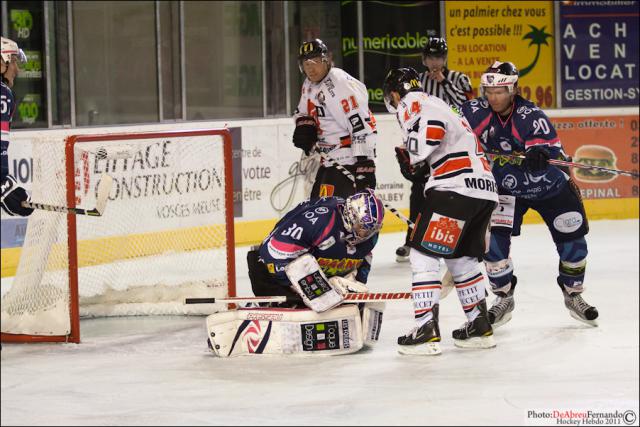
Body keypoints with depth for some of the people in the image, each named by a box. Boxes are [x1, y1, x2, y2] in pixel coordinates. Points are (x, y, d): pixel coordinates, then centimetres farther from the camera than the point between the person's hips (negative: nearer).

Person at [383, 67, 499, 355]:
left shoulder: (413, 103, 1)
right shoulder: (440, 105, 31)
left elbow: (431, 125, -19)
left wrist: (414, 158, -3)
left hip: (456, 188, -9)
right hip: (484, 189, 9)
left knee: (423, 254, -6)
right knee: (461, 259, 21)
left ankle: (427, 331, -11)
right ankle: (480, 328, 24)